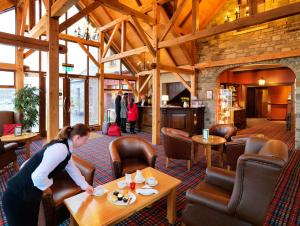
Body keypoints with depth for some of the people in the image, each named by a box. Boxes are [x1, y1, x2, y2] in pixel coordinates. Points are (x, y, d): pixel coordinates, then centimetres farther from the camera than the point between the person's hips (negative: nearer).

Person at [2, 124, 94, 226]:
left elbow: (72, 169, 15)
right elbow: (38, 176, -35)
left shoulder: (64, 146, 3)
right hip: (17, 198, -9)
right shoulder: (61, 149, -29)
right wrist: (46, 188, -12)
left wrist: (85, 186, 22)